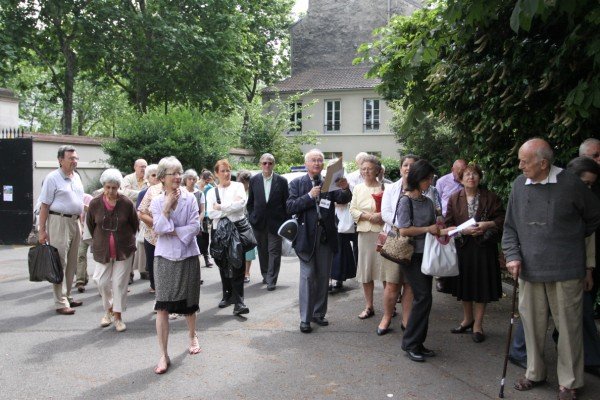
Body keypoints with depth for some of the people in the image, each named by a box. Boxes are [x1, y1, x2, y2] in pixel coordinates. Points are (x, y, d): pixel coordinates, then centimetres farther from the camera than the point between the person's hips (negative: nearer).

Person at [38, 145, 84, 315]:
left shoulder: (76, 177, 12)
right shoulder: (53, 178, -9)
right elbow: (44, 205, -11)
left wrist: (80, 223, 15)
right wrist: (42, 230, -14)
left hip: (75, 222, 7)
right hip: (59, 222, -7)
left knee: (71, 263, 12)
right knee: (60, 263, -6)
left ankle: (67, 296, 23)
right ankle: (61, 303, -3)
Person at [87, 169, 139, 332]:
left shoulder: (127, 203, -11)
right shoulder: (95, 204, -7)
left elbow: (135, 224, 4)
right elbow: (90, 225, 10)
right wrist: (99, 240, 14)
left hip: (123, 249, -1)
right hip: (102, 250, 2)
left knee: (120, 283, 1)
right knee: (102, 282, 3)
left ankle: (118, 317, 14)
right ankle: (108, 310, 28)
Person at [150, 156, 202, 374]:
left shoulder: (190, 198, -3)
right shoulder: (157, 201, 0)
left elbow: (195, 227, -10)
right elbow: (159, 229, -12)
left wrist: (173, 231, -12)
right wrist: (167, 207, -17)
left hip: (188, 255, 0)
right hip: (165, 257, 0)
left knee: (189, 302, 15)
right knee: (162, 307, -5)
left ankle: (192, 335, 42)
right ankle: (164, 355, 1)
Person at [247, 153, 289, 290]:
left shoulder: (282, 181, -2)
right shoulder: (254, 180, 4)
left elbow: (286, 203, 0)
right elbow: (250, 202, 11)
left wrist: (285, 221, -3)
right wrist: (251, 217, 5)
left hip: (275, 222, -2)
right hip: (259, 222, 2)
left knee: (274, 251, -3)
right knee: (262, 251, 12)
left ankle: (272, 280, 1)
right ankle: (265, 275, 27)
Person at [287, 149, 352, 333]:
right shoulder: (297, 183, 0)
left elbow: (343, 200, -6)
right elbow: (290, 207, -8)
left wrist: (345, 189, -28)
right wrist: (309, 196, -20)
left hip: (326, 235, 3)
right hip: (307, 235, -3)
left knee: (323, 276, 11)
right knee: (308, 276, -1)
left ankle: (319, 313, 24)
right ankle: (305, 318, 5)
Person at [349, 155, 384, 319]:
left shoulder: (385, 187, -1)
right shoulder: (358, 188, 11)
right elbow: (352, 210, 6)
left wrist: (382, 215, -19)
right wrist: (368, 216, -9)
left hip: (383, 232, -3)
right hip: (364, 232, 4)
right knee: (366, 269, 6)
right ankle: (369, 306, 17)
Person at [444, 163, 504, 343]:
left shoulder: (490, 198, -1)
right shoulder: (454, 199, 4)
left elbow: (502, 219, 0)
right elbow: (448, 224, 1)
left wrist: (488, 224, -18)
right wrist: (464, 230, -16)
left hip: (484, 247, -2)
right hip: (462, 246, 2)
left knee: (481, 285, 2)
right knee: (464, 285, 11)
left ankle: (478, 324, 15)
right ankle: (467, 319, 31)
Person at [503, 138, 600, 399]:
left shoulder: (570, 184, -9)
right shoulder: (519, 185, 2)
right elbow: (510, 226, 9)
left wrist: (571, 240, 11)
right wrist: (513, 255, -2)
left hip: (565, 270, -3)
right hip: (529, 269, 4)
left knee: (568, 326, 6)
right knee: (532, 323, 12)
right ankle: (535, 373, 29)